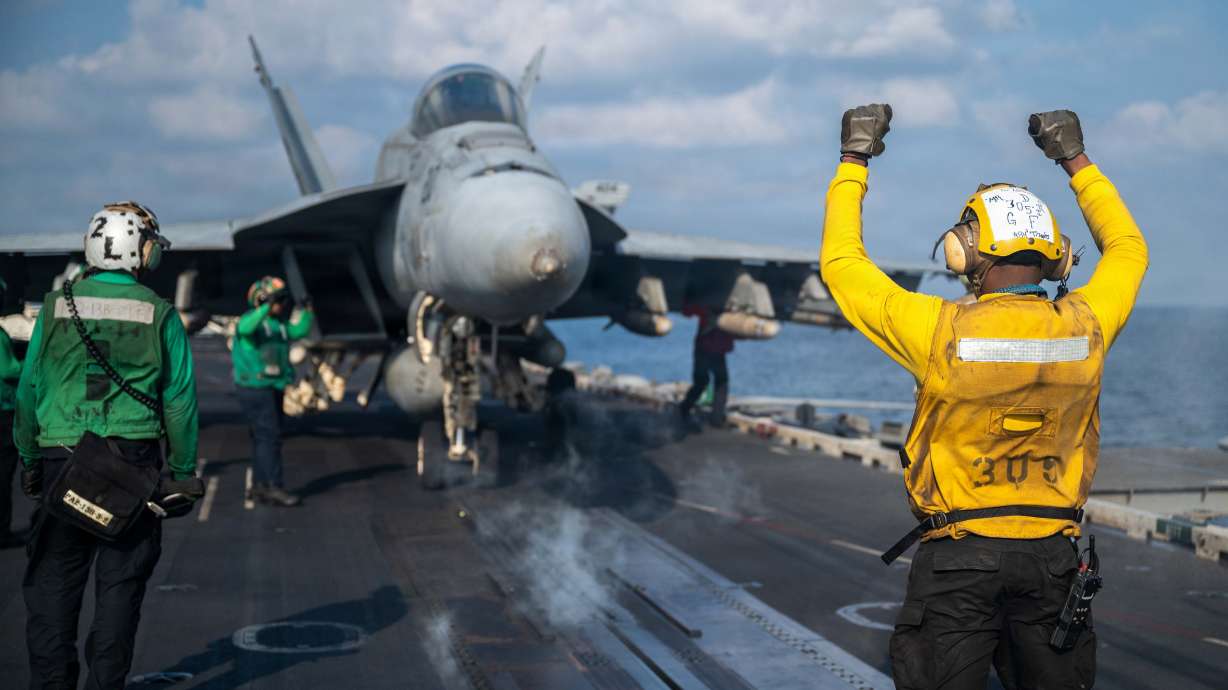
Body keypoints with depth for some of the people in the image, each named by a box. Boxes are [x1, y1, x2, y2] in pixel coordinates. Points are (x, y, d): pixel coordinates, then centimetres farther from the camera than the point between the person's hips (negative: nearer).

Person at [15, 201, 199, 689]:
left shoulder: (55, 307, 1)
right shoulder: (159, 315, -4)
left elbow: (29, 389, 4)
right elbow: (179, 399, -2)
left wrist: (28, 457, 14)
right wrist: (183, 470, 6)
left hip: (61, 460, 1)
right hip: (134, 465, -1)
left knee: (53, 580, 11)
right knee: (120, 582, 7)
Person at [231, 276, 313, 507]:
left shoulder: (279, 323, 14)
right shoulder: (252, 319, -11)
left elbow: (298, 331, 8)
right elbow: (245, 328, -33)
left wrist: (307, 311, -2)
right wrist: (268, 307, -42)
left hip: (273, 388, 9)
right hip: (255, 387, -9)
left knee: (264, 438, 12)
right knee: (269, 436, -13)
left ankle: (260, 487, 19)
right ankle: (274, 488, -15)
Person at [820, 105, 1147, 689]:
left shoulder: (943, 332, -16)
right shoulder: (1083, 328, -6)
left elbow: (841, 264, -3)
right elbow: (1128, 249, 16)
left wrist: (853, 162, 6)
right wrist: (1076, 159, 23)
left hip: (958, 555, -3)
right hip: (1052, 552, 3)